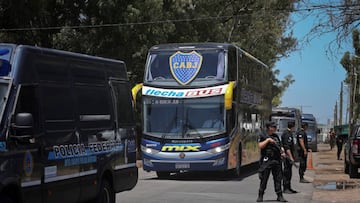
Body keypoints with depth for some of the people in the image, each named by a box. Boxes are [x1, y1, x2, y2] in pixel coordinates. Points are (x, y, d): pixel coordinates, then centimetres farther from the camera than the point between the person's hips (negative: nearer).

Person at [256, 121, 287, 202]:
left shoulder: (276, 136, 17)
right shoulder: (262, 136, 1)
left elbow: (280, 146, 20)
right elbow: (260, 146, -13)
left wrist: (282, 152, 2)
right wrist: (268, 140, -16)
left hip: (277, 160, 5)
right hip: (266, 160, -5)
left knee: (278, 179, 4)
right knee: (264, 179, -1)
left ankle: (280, 196, 9)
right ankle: (260, 196, 8)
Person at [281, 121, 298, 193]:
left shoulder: (288, 133, 16)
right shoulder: (287, 134, -17)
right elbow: (287, 147, -23)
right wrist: (291, 157, -25)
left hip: (289, 156, 11)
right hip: (288, 156, -11)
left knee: (289, 172, 15)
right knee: (287, 172, -7)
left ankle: (288, 188, 21)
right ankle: (286, 189, -4)